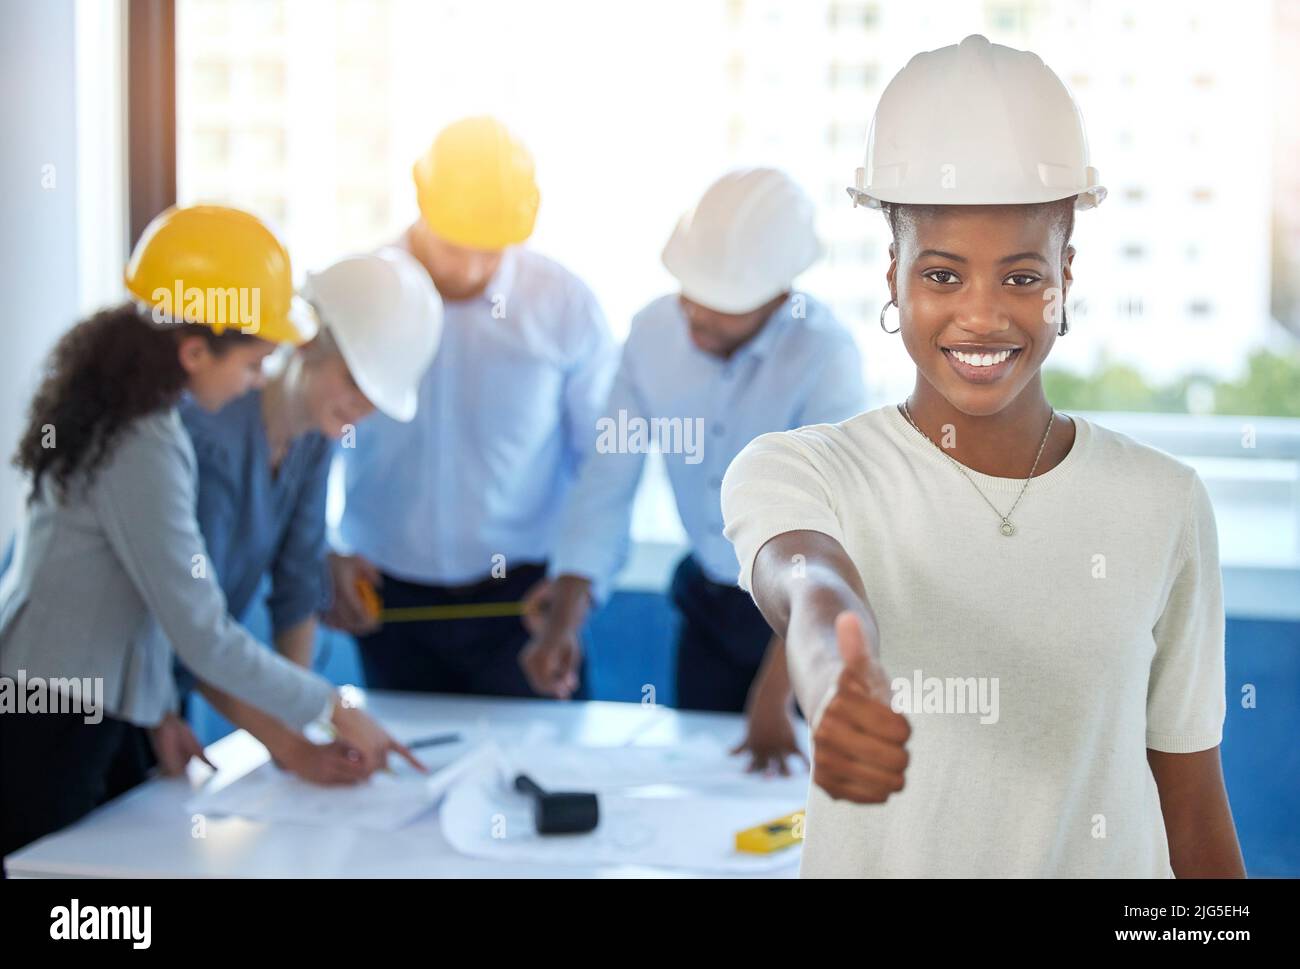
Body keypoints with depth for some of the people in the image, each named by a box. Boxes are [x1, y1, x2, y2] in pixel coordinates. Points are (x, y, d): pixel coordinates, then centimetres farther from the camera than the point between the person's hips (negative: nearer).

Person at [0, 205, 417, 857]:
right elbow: (206, 638, -21)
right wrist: (334, 710, -12)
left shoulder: (113, 399, 2)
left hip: (98, 710, 8)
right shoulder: (144, 450, -24)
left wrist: (157, 707, 8)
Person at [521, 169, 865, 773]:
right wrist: (564, 620, -21)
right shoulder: (655, 332, -11)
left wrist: (776, 695, -36)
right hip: (708, 601, 4)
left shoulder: (824, 356, -26)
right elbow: (607, 481, -9)